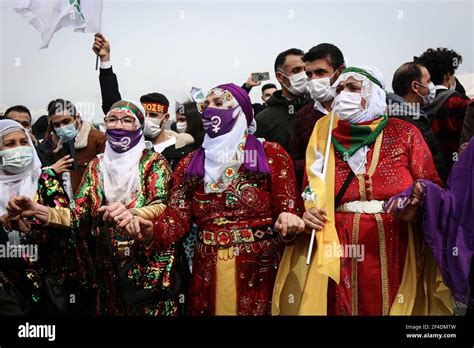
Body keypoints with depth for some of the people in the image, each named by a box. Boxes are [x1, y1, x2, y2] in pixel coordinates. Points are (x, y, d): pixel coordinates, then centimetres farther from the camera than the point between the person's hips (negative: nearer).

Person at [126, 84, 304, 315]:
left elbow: (288, 208, -5)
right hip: (207, 274, 3)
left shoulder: (270, 155, 1)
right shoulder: (190, 164, 10)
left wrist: (287, 221, -27)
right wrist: (152, 231, -18)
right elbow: (177, 216, 2)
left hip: (259, 272, -3)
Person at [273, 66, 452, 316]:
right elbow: (311, 197, 13)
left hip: (395, 255, -1)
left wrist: (417, 205, -18)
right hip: (341, 260, 1)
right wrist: (307, 216, -7)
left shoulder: (404, 133, 3)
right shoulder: (325, 138, 8)